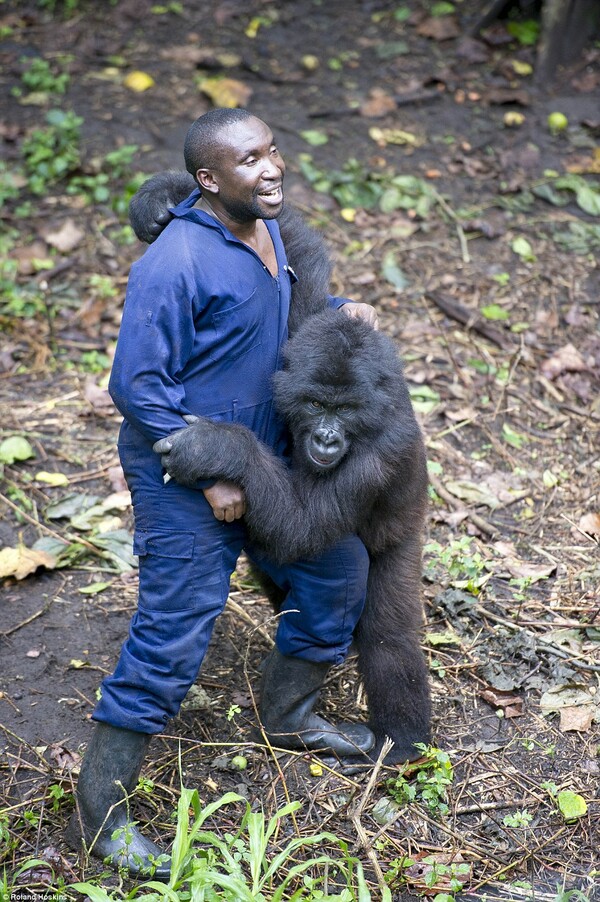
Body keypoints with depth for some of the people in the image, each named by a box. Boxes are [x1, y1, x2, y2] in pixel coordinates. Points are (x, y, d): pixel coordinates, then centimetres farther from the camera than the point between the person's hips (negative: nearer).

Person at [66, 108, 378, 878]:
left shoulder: (266, 231, 4)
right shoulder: (175, 262, -24)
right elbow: (137, 385, -23)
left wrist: (339, 310, 5)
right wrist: (210, 474, -21)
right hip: (184, 480, -9)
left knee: (339, 569, 17)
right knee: (171, 638, -6)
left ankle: (288, 714, 40)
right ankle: (97, 815, 9)